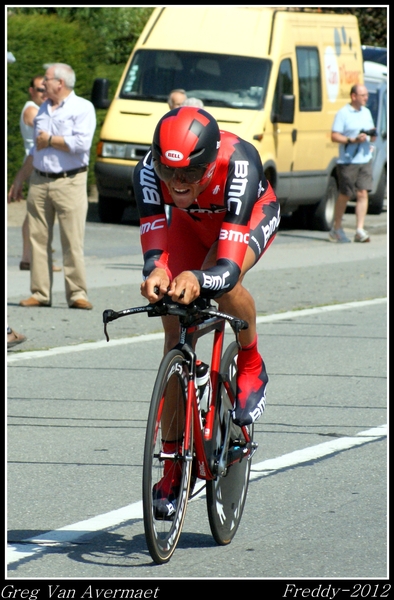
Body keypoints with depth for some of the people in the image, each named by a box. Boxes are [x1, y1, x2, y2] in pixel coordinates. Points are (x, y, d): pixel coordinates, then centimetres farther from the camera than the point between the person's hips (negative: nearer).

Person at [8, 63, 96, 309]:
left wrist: (50, 140, -7)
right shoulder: (44, 109, 20)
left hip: (69, 182, -6)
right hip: (39, 182, 6)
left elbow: (81, 143, -18)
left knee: (73, 241, -7)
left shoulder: (82, 108, -2)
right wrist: (20, 179, 25)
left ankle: (77, 293, -5)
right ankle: (40, 293, 5)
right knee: (38, 240, 2)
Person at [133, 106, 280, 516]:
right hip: (191, 223, 3)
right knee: (175, 333, -8)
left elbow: (228, 267, -48)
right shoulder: (150, 170, -35)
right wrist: (155, 272, -61)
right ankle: (173, 467, 1)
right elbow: (153, 248, -37)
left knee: (223, 282, -36)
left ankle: (252, 367, -4)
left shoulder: (238, 163, -43)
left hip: (252, 217, -3)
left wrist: (197, 280, -70)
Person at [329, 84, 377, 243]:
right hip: (348, 161, -5)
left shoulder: (366, 112, 15)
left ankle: (360, 230, -6)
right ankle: (336, 229, 17)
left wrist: (373, 135, -1)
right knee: (345, 195, 3)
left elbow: (372, 137, 23)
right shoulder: (343, 113, -5)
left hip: (365, 160, 5)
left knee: (363, 194, -5)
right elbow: (334, 136, -10)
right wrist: (353, 140, -21)